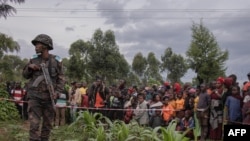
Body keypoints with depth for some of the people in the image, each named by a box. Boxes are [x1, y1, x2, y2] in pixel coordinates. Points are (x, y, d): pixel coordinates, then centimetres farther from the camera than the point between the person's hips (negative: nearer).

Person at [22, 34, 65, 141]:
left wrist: (57, 92, -17)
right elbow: (26, 75, 10)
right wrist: (30, 67, -11)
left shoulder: (56, 61, -4)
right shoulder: (34, 59, 0)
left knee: (48, 124, 9)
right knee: (34, 124, -10)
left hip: (48, 97, 1)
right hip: (34, 96, -1)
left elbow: (60, 79, -1)